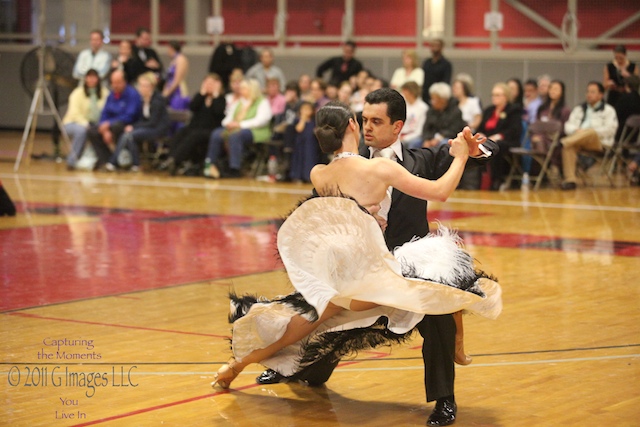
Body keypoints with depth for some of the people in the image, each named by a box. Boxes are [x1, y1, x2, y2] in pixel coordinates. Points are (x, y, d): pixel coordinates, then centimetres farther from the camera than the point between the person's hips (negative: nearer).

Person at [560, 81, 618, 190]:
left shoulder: (608, 110, 14)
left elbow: (610, 129, -2)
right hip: (577, 139, 3)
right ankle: (570, 180, -42)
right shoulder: (579, 109, 27)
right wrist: (576, 131, -9)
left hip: (599, 141, -3)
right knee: (569, 146, -33)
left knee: (591, 131, -38)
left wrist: (587, 133, -12)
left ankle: (563, 143, -55)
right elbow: (568, 126, 17)